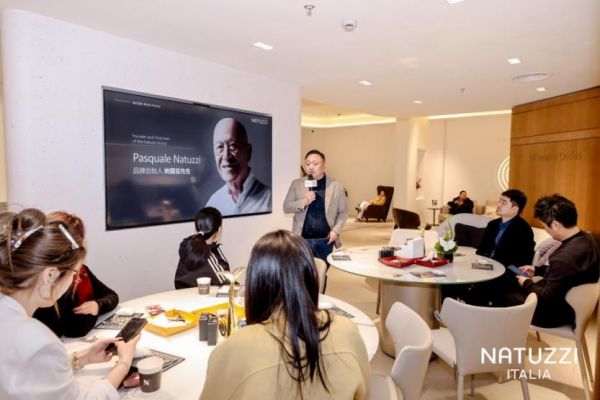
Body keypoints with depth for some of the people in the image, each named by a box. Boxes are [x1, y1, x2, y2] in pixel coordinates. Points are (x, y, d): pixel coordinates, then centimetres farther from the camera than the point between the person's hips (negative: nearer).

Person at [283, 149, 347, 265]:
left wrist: (336, 230, -10)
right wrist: (303, 202, -17)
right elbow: (286, 207, 0)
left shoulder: (336, 185, 0)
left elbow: (343, 212, 4)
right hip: (302, 239, 0)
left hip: (325, 239, 0)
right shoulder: (296, 184, 3)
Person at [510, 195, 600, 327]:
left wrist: (527, 283, -9)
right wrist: (537, 270, 12)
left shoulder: (564, 257, -37)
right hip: (571, 303, 9)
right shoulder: (586, 238, -6)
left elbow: (547, 298, -25)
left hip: (557, 313, -9)